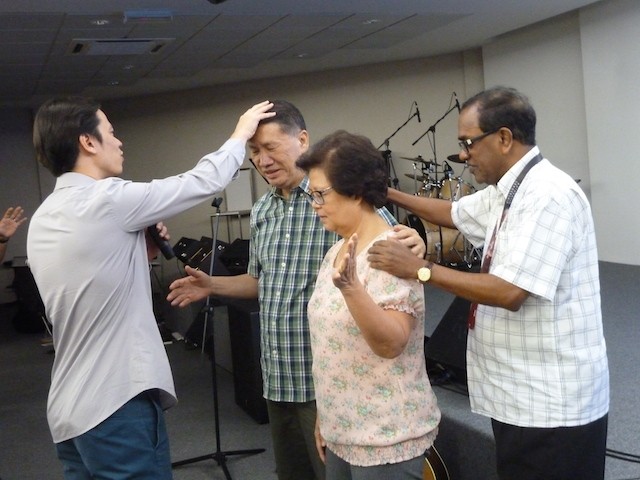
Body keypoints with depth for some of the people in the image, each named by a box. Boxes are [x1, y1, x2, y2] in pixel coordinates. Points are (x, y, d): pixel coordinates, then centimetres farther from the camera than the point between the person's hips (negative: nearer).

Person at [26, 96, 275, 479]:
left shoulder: (43, 219, 10)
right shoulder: (106, 199, -16)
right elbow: (203, 182, -7)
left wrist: (139, 252, 7)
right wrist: (242, 133, 8)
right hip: (117, 405, -9)